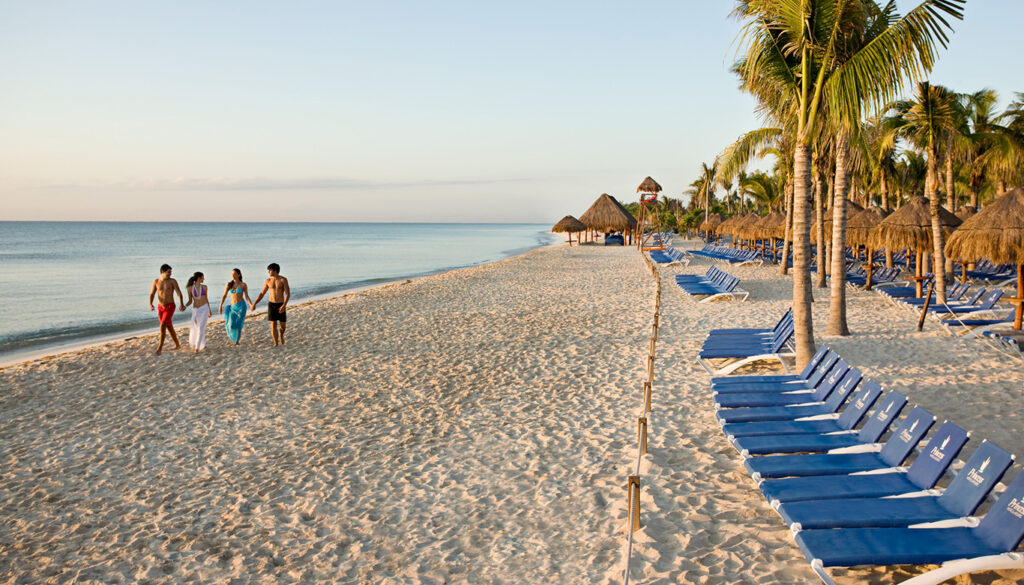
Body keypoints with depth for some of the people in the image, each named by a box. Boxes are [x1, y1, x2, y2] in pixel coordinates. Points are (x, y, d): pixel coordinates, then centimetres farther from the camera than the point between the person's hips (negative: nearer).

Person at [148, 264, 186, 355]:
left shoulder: (173, 281, -6)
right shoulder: (156, 281, 3)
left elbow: (179, 293, -15)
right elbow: (151, 295, 1)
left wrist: (182, 304, -32)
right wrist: (150, 305, -19)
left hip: (170, 307, -5)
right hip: (161, 308, 5)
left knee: (162, 326, -19)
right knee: (169, 327, 15)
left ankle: (160, 347, -12)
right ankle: (177, 345, 32)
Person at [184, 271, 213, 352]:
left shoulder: (204, 287, 3)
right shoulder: (190, 288, -4)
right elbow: (190, 301, 3)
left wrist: (210, 310, 16)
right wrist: (184, 306, -16)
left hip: (204, 309, 0)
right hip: (196, 310, 0)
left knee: (201, 328, -14)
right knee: (195, 328, 5)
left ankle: (197, 347, -11)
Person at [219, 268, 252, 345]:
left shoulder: (243, 285, -4)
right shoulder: (229, 284, 3)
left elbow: (247, 297, -3)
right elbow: (224, 296, 8)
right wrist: (220, 306, 1)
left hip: (241, 306, -3)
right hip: (233, 307, 3)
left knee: (238, 325, 0)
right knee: (231, 325, -8)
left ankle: (237, 340, 22)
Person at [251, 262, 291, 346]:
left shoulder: (283, 280, -10)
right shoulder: (268, 281, 2)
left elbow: (288, 294, -15)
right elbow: (262, 293, 10)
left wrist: (284, 305, -27)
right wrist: (254, 304, 1)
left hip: (281, 305, -2)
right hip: (271, 305, 2)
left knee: (283, 325, 5)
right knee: (273, 325, -5)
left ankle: (281, 334, 38)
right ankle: (276, 344, 1)